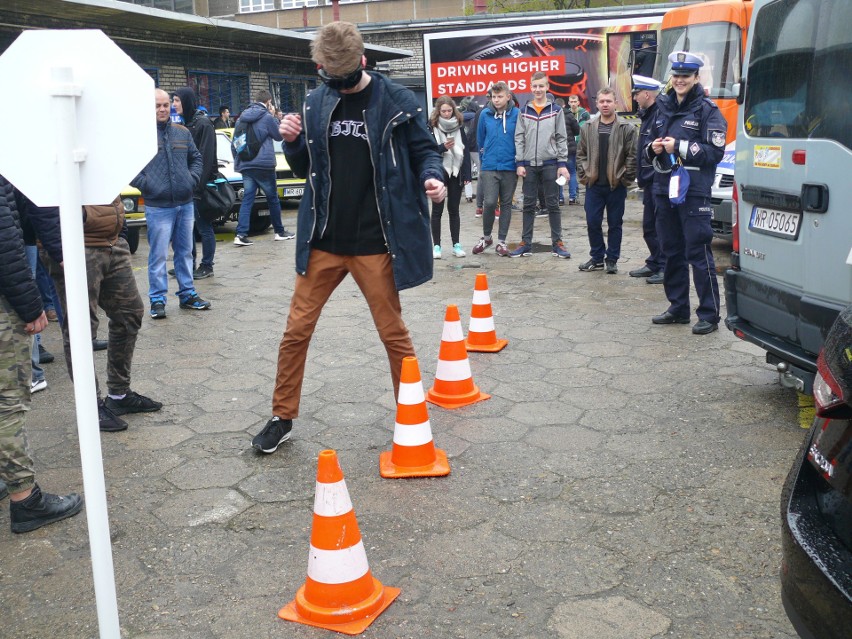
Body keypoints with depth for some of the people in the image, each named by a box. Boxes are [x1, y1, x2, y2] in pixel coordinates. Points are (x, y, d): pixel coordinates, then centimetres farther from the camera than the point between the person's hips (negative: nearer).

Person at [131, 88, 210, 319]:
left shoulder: (182, 133, 11)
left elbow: (196, 158, 20)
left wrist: (192, 179, 6)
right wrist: (146, 185, -13)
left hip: (185, 204, 5)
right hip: (158, 207, -5)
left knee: (185, 252, 13)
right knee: (158, 255, -1)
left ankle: (187, 294, 24)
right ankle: (157, 300, 8)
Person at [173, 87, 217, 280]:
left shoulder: (203, 124, -11)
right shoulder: (183, 123, 13)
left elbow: (206, 157, -16)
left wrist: (199, 185, -20)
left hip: (198, 185, -8)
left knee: (204, 227, 1)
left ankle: (206, 266, 9)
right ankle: (189, 264, 22)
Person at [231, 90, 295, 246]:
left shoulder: (243, 117, 11)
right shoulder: (267, 117, -9)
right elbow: (279, 136, 5)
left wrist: (237, 160, 22)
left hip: (245, 165, 5)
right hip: (263, 165, -5)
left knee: (247, 198, 3)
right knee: (273, 198, 8)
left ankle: (241, 235, -8)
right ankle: (280, 232, 18)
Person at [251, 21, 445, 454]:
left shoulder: (397, 102, -7)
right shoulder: (315, 103, 4)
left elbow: (423, 151, 1)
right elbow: (304, 168, 12)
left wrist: (431, 177, -21)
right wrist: (293, 142, -9)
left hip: (375, 243, -3)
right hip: (322, 241, 4)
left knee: (393, 333, 7)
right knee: (297, 330, 8)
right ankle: (282, 418, 24)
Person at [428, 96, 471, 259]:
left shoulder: (459, 125, 4)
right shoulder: (431, 126, -5)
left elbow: (465, 150, 4)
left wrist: (466, 174, -2)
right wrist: (443, 147, -24)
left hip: (456, 172, 2)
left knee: (454, 209, 9)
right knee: (437, 210, 3)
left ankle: (456, 244, 15)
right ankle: (436, 245, 10)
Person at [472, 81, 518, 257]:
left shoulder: (517, 114, -5)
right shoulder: (485, 114, 1)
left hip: (510, 168, 0)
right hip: (489, 167, 0)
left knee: (506, 204, 8)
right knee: (489, 203, -7)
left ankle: (501, 241, 17)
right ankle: (486, 237, 15)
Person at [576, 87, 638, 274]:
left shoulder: (627, 128, -5)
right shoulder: (587, 128, 6)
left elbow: (632, 156, -6)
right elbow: (581, 154, 10)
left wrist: (626, 179, -8)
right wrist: (583, 175, 2)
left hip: (616, 185, -3)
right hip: (594, 184, 3)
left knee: (615, 224, 6)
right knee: (592, 222, 5)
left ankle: (612, 259, 17)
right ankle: (597, 257, 19)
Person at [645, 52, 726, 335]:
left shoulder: (707, 109, -3)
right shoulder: (664, 107, 16)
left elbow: (715, 152, -11)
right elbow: (649, 149, 23)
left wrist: (680, 147, -17)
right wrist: (653, 149, 1)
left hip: (694, 192, -7)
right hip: (664, 189, 7)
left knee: (698, 252, -7)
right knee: (672, 251, 13)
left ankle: (709, 314, 0)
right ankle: (678, 308, 24)